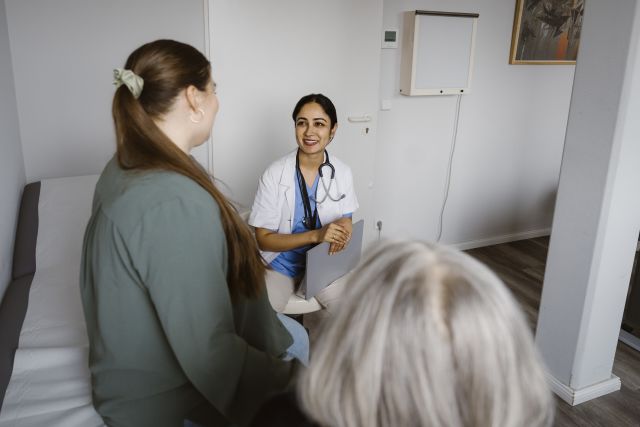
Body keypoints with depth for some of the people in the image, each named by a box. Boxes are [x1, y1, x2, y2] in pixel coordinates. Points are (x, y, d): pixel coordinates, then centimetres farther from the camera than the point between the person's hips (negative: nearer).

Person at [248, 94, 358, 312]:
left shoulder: (342, 172, -5)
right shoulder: (274, 174, -14)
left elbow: (346, 219, 7)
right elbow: (263, 239, -13)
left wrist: (343, 228, -18)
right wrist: (315, 235, -26)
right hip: (282, 263, -2)